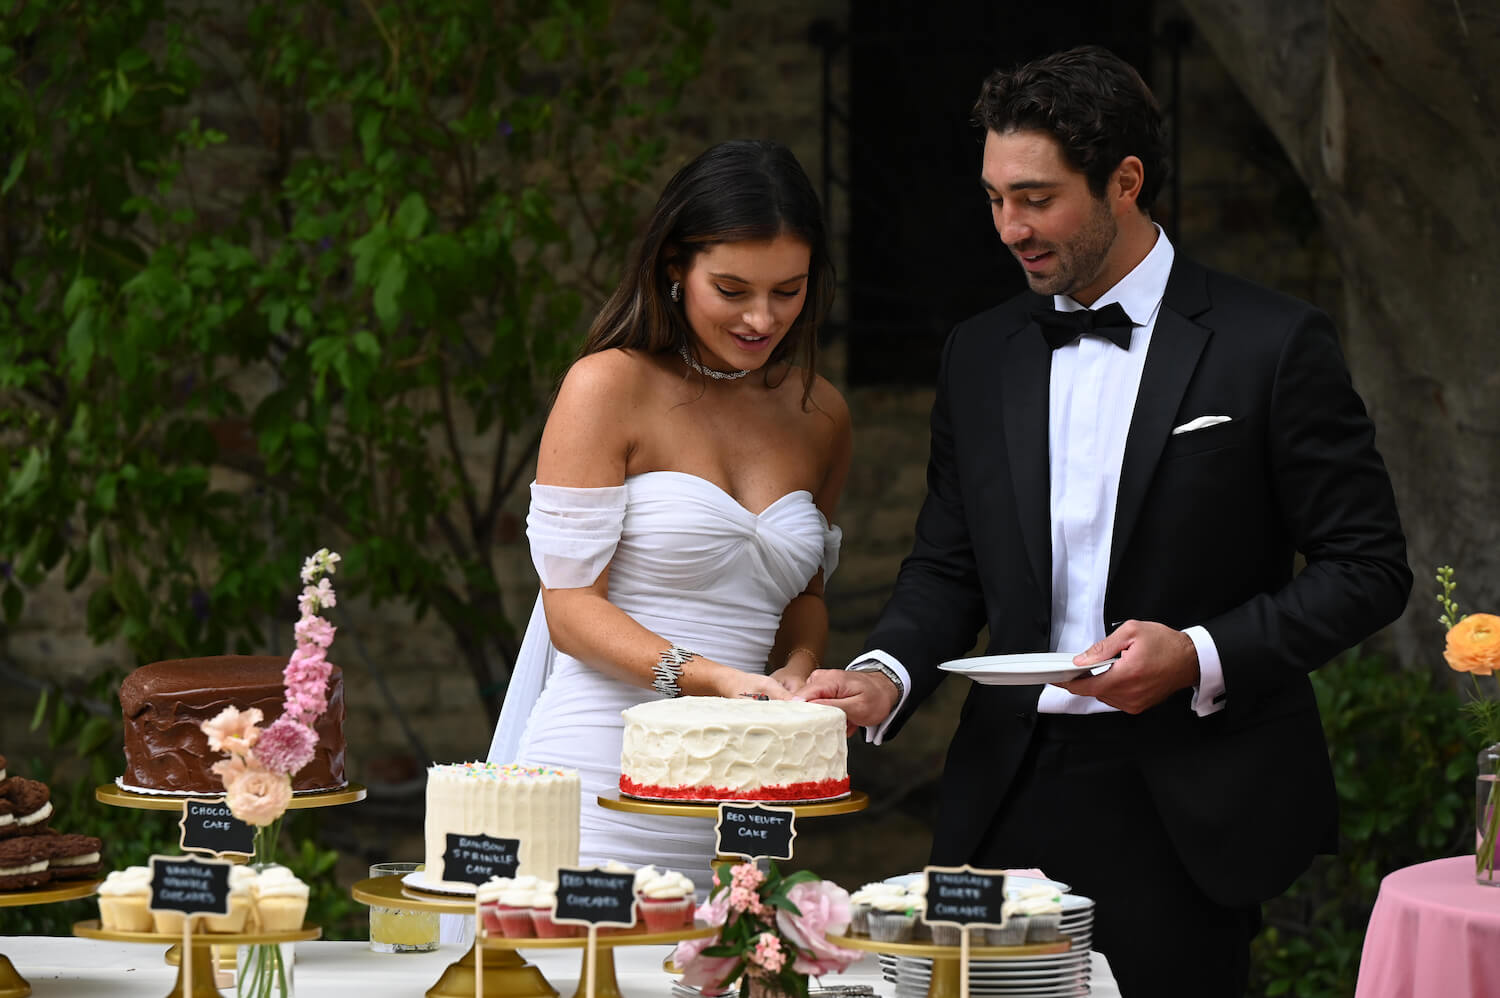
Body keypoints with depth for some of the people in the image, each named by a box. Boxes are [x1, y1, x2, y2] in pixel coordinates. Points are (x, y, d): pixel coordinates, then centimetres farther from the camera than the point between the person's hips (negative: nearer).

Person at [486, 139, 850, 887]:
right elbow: (571, 608, -6)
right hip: (600, 785, -5)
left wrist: (794, 676, 3)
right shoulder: (609, 386, -3)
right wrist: (707, 678, -20)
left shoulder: (820, 416, 13)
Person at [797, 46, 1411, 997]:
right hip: (1011, 804, 4)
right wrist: (887, 677, -5)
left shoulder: (1270, 343, -4)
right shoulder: (980, 356, 11)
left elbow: (1368, 568, -4)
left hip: (1189, 812, -4)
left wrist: (1202, 657, -16)